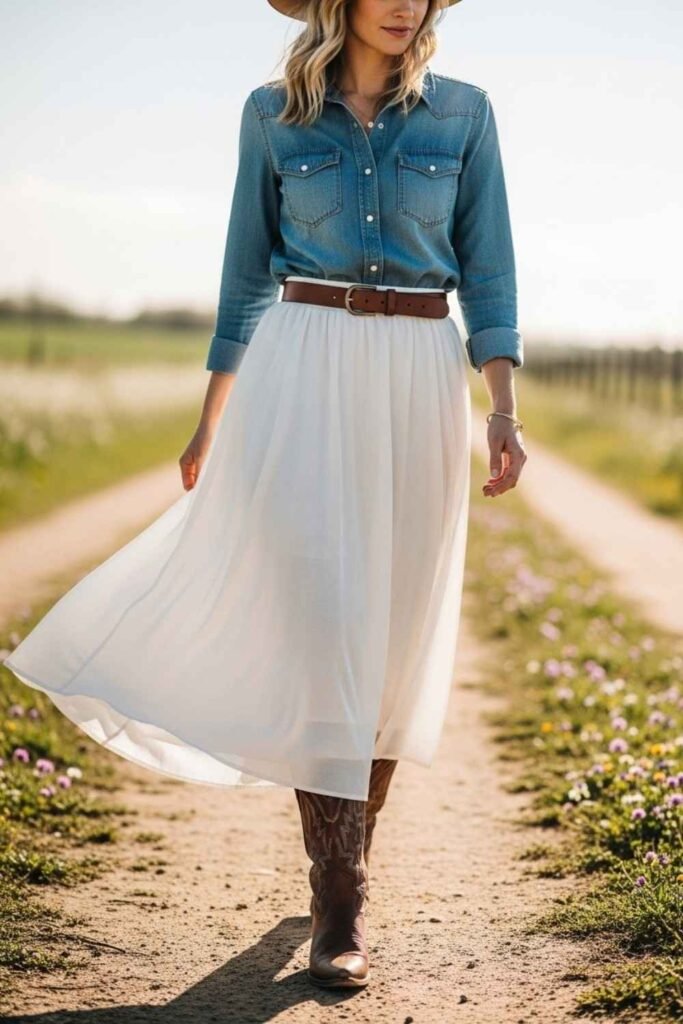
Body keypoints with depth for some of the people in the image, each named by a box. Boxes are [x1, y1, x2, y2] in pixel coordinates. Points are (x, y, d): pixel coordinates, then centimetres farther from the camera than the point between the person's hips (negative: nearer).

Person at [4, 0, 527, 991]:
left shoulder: (463, 112, 6)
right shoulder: (272, 115, 6)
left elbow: (487, 271, 5)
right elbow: (246, 273, 11)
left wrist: (505, 410, -6)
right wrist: (213, 420, 11)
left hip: (418, 382, 2)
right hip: (301, 377, -1)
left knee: (396, 632, 6)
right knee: (320, 622, -12)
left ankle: (351, 849, 24)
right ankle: (340, 903, -8)